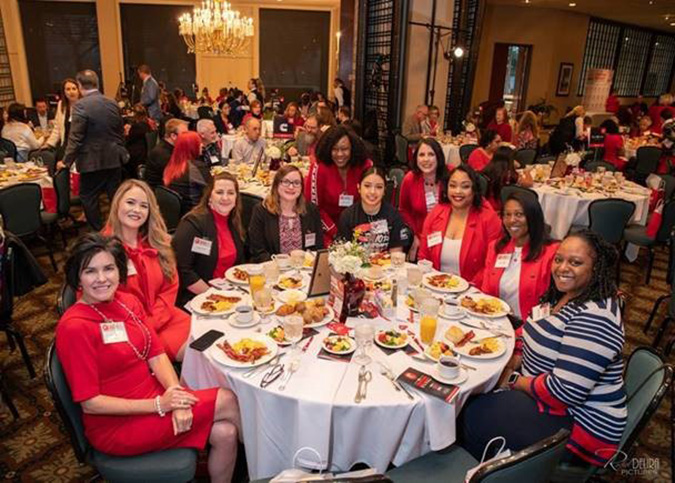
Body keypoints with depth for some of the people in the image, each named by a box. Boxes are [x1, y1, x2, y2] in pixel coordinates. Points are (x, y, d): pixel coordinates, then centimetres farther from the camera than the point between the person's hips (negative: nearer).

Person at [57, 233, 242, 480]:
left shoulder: (128, 302, 2)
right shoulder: (74, 327, -20)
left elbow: (157, 356, 0)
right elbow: (90, 403, -19)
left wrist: (176, 395, -19)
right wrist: (160, 405, -22)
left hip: (152, 394, 6)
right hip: (116, 425, -6)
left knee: (224, 433, -12)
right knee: (226, 400, -11)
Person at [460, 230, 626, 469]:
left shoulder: (595, 317, -27)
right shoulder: (563, 296, 3)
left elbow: (564, 391, -31)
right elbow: (543, 344, 16)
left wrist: (514, 381, -16)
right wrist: (513, 364, -3)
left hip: (581, 425, -9)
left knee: (475, 418, -15)